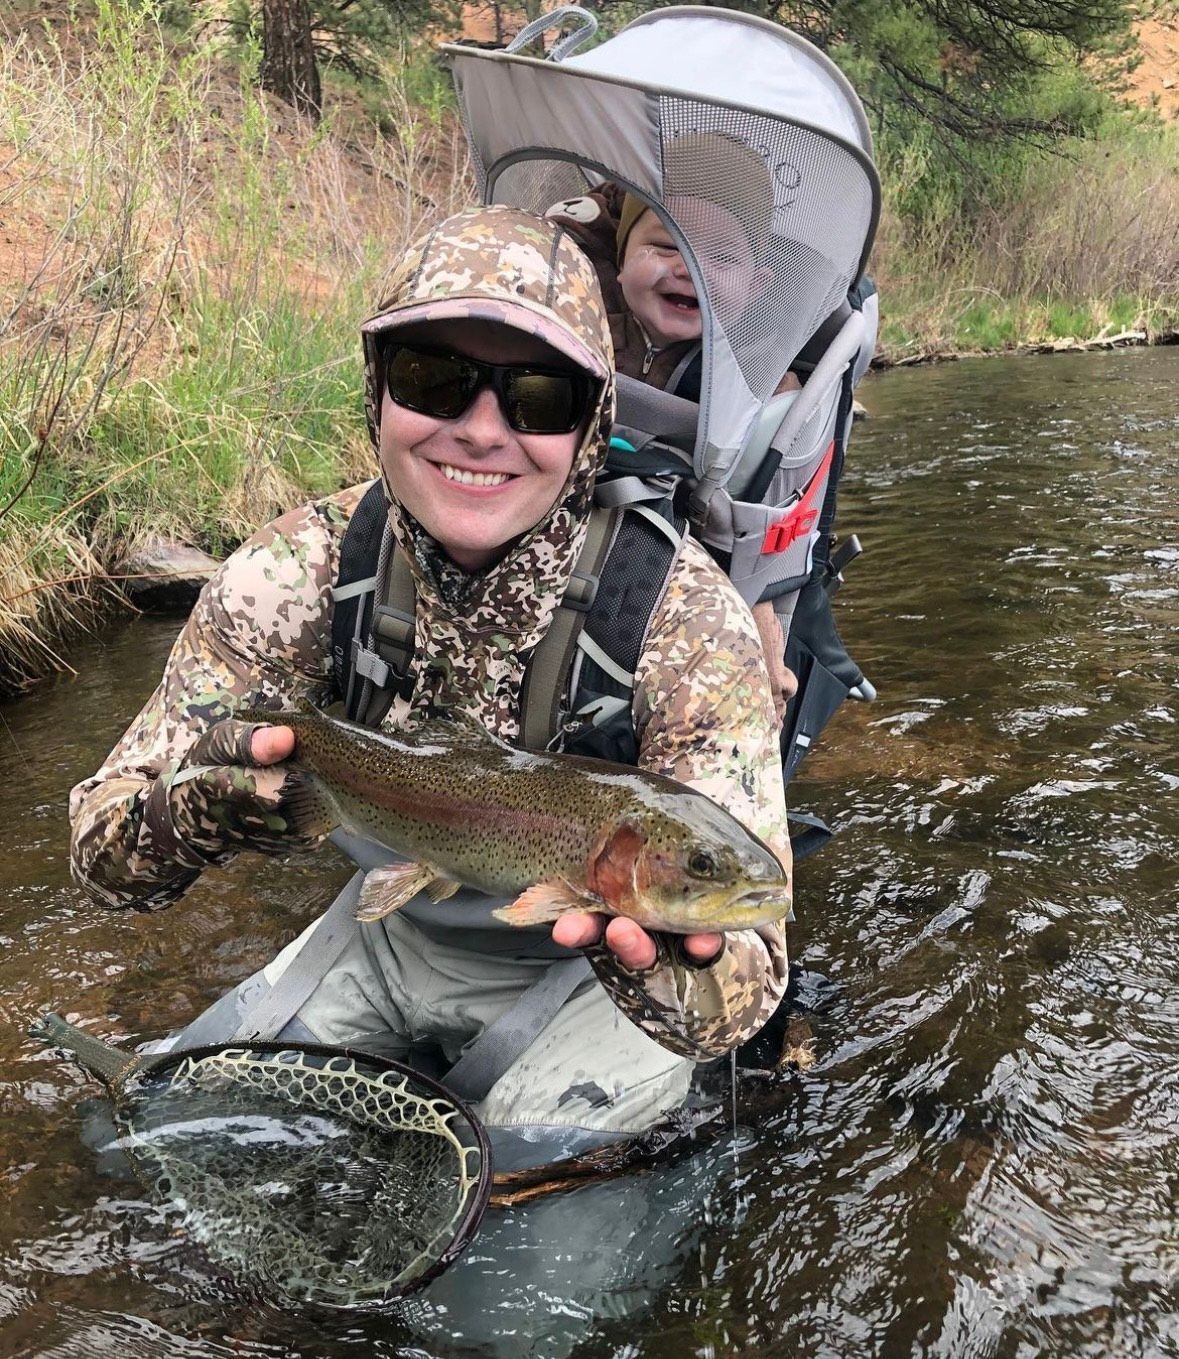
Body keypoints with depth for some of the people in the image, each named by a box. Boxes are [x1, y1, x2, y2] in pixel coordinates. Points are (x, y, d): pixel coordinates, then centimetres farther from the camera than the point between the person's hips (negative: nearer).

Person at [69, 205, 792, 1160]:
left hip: (587, 972, -3)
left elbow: (742, 984, -31)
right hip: (398, 930, 3)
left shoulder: (685, 617, -29)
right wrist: (200, 808, -43)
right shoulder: (300, 572, -20)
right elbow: (104, 852, -20)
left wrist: (673, 968, -56)